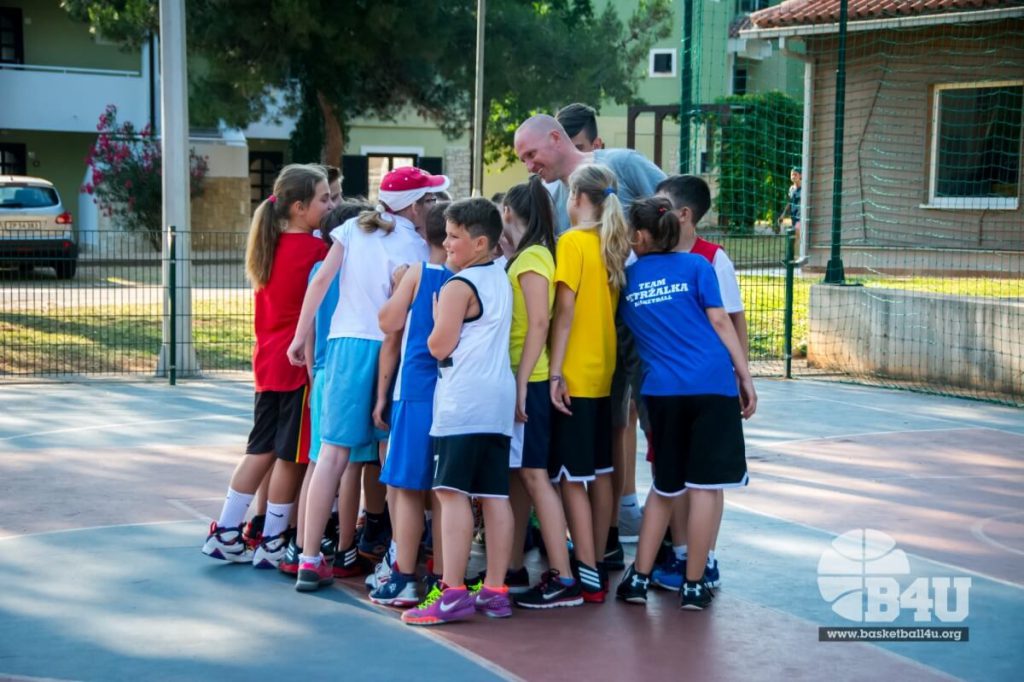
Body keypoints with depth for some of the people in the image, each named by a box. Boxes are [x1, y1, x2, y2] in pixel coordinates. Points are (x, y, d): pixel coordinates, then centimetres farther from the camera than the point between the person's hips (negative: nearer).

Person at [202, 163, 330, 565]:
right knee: (292, 455, 3)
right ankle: (272, 544, 10)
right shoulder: (315, 249, -14)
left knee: (262, 449, 14)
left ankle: (225, 532, 16)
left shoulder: (270, 246, 9)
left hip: (268, 361, 7)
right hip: (298, 363, -7)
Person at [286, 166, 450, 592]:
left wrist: (300, 337, 9)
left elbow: (322, 279, 5)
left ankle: (310, 560, 0)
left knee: (333, 453, 2)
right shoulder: (413, 246, -3)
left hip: (346, 345, 4)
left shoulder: (353, 229, 10)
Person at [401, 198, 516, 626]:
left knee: (452, 493, -9)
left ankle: (452, 593, -13)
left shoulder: (459, 286, -8)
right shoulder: (501, 279, 18)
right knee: (494, 495, 7)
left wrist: (437, 318, 7)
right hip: (499, 398, 9)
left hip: (463, 399, -9)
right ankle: (495, 591, 9)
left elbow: (439, 345, -9)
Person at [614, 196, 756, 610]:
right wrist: (746, 377, 2)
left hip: (661, 390, 3)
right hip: (712, 385, -3)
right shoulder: (695, 266, 3)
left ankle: (639, 579, 16)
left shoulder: (626, 279, 11)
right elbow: (719, 322, -1)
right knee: (703, 486, 1)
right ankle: (693, 586, 5)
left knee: (665, 486, 17)